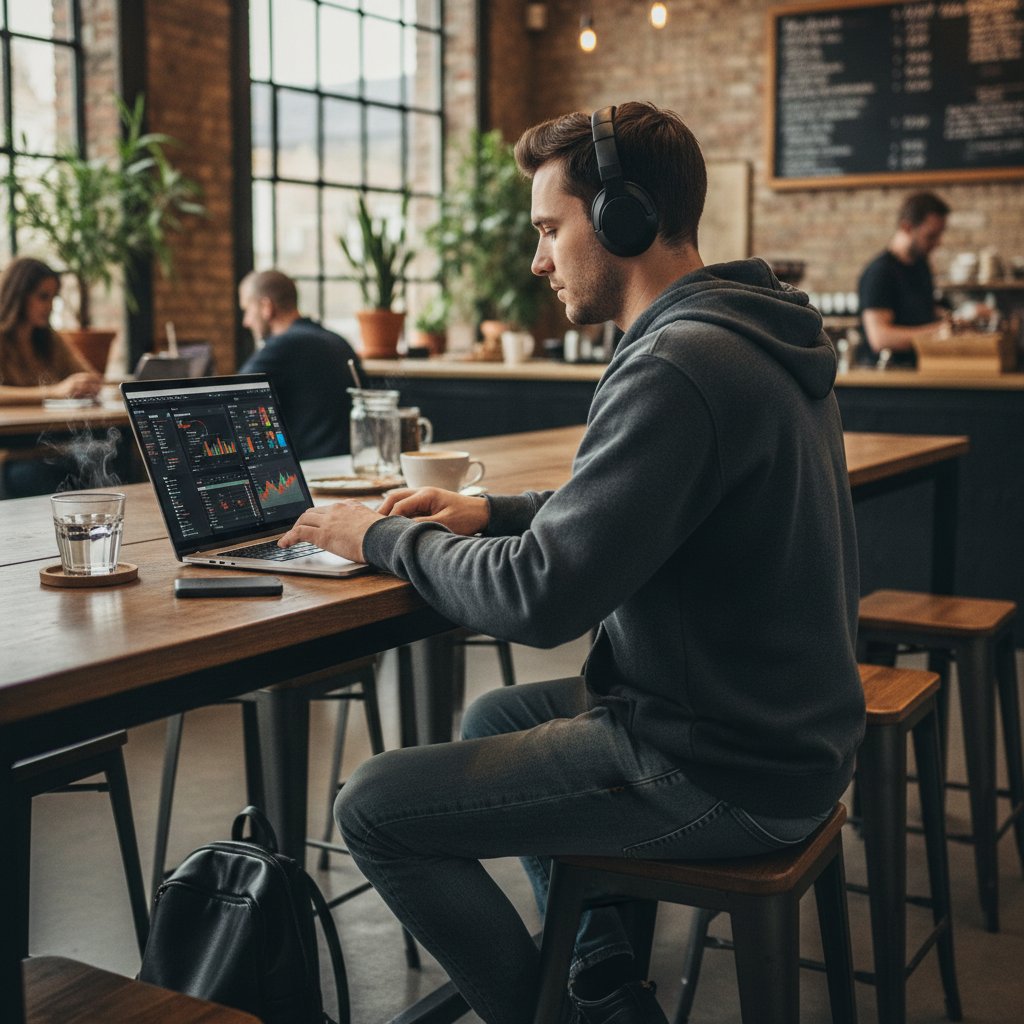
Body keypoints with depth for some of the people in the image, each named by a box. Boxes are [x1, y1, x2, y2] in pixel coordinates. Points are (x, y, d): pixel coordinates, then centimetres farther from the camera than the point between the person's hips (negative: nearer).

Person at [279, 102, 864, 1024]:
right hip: (783, 729, 10)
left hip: (719, 774, -10)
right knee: (495, 717, 27)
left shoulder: (679, 368, -25)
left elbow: (541, 598, -26)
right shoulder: (749, 333, 8)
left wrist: (386, 538, -10)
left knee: (376, 808, -5)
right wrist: (494, 513, 8)